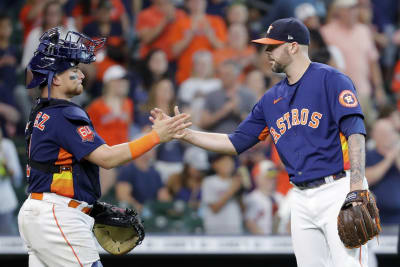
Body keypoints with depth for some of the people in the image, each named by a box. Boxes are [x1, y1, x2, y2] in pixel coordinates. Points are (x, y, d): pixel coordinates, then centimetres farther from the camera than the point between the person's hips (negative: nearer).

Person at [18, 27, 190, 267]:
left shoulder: (40, 114, 17)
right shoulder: (65, 116, -14)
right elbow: (106, 157, -21)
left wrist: (93, 207, 18)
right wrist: (156, 137, -19)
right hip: (58, 218, -10)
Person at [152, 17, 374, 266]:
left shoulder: (330, 79, -5)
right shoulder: (272, 98, 17)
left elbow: (355, 132, -15)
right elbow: (235, 143, 20)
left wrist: (357, 190, -25)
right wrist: (184, 132, 13)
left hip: (338, 190, -7)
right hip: (302, 197, 7)